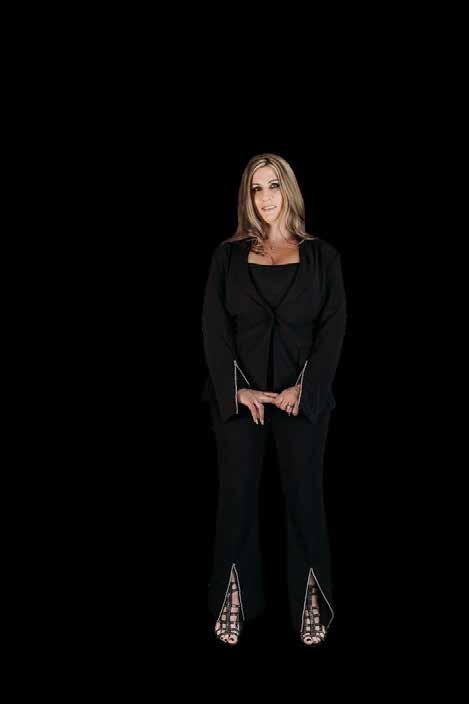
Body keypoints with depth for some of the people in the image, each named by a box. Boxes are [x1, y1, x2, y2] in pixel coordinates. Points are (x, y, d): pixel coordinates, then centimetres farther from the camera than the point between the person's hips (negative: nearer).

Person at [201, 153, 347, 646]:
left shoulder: (321, 256, 6)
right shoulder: (228, 255, 7)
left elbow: (333, 328, -1)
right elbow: (213, 327, 0)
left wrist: (303, 389, -12)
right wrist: (238, 389, -11)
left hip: (302, 396, 0)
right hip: (238, 396, 1)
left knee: (304, 496, 3)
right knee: (236, 497, 4)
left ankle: (311, 605, 15)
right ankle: (234, 604, 16)